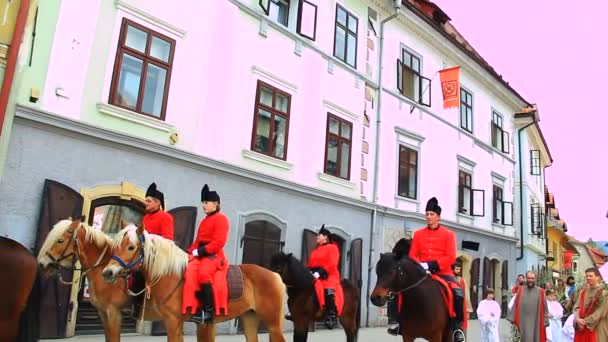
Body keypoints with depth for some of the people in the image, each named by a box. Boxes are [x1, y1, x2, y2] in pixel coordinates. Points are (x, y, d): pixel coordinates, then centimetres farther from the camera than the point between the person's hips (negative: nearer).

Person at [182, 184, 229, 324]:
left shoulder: (221, 218, -3)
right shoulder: (204, 221, 21)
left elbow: (219, 241, -13)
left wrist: (201, 251, -17)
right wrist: (191, 251, 2)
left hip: (214, 255, -7)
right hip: (200, 254, 7)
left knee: (203, 273, -32)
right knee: (190, 271, -22)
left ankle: (209, 309, -21)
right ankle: (196, 308, -20)